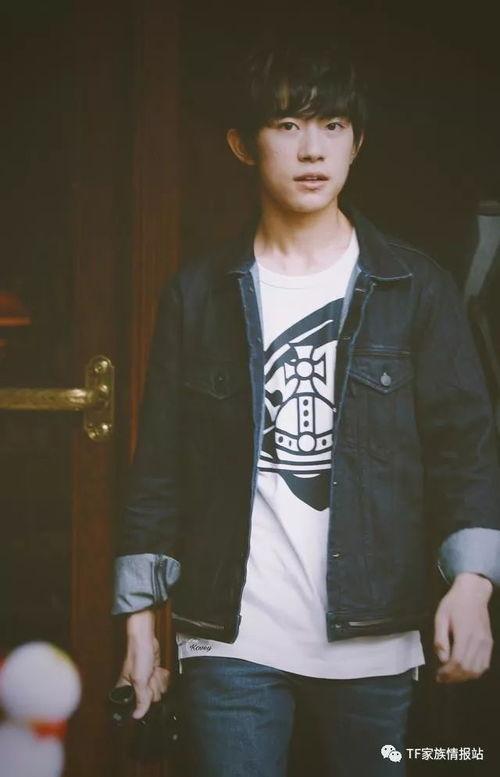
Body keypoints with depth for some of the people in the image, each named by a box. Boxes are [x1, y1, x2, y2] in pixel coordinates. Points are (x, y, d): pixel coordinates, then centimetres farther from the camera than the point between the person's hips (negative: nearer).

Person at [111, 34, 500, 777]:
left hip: (373, 639, 0)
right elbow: (160, 467, 7)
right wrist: (140, 619, 4)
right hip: (231, 640, 0)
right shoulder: (198, 292, 6)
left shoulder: (416, 287, 4)